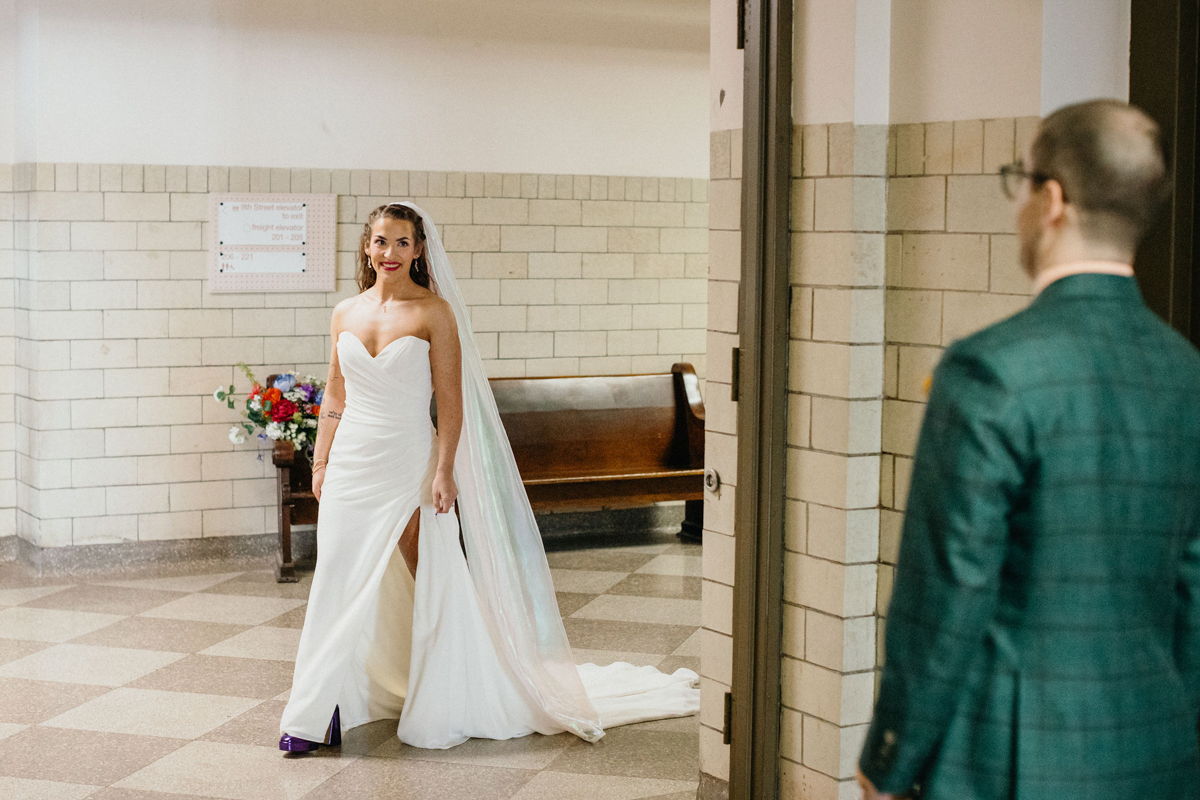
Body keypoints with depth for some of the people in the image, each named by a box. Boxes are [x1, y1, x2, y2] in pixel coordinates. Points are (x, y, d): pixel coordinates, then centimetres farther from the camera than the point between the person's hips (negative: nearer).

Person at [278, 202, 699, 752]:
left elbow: (450, 401, -8)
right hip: (351, 462, 4)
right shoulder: (345, 314, 7)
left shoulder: (434, 311, -5)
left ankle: (438, 709, 17)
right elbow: (334, 397, 14)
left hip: (410, 466, -4)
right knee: (338, 585, 6)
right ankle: (317, 714, 13)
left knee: (432, 586, 2)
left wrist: (444, 470, -14)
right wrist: (320, 463, 12)